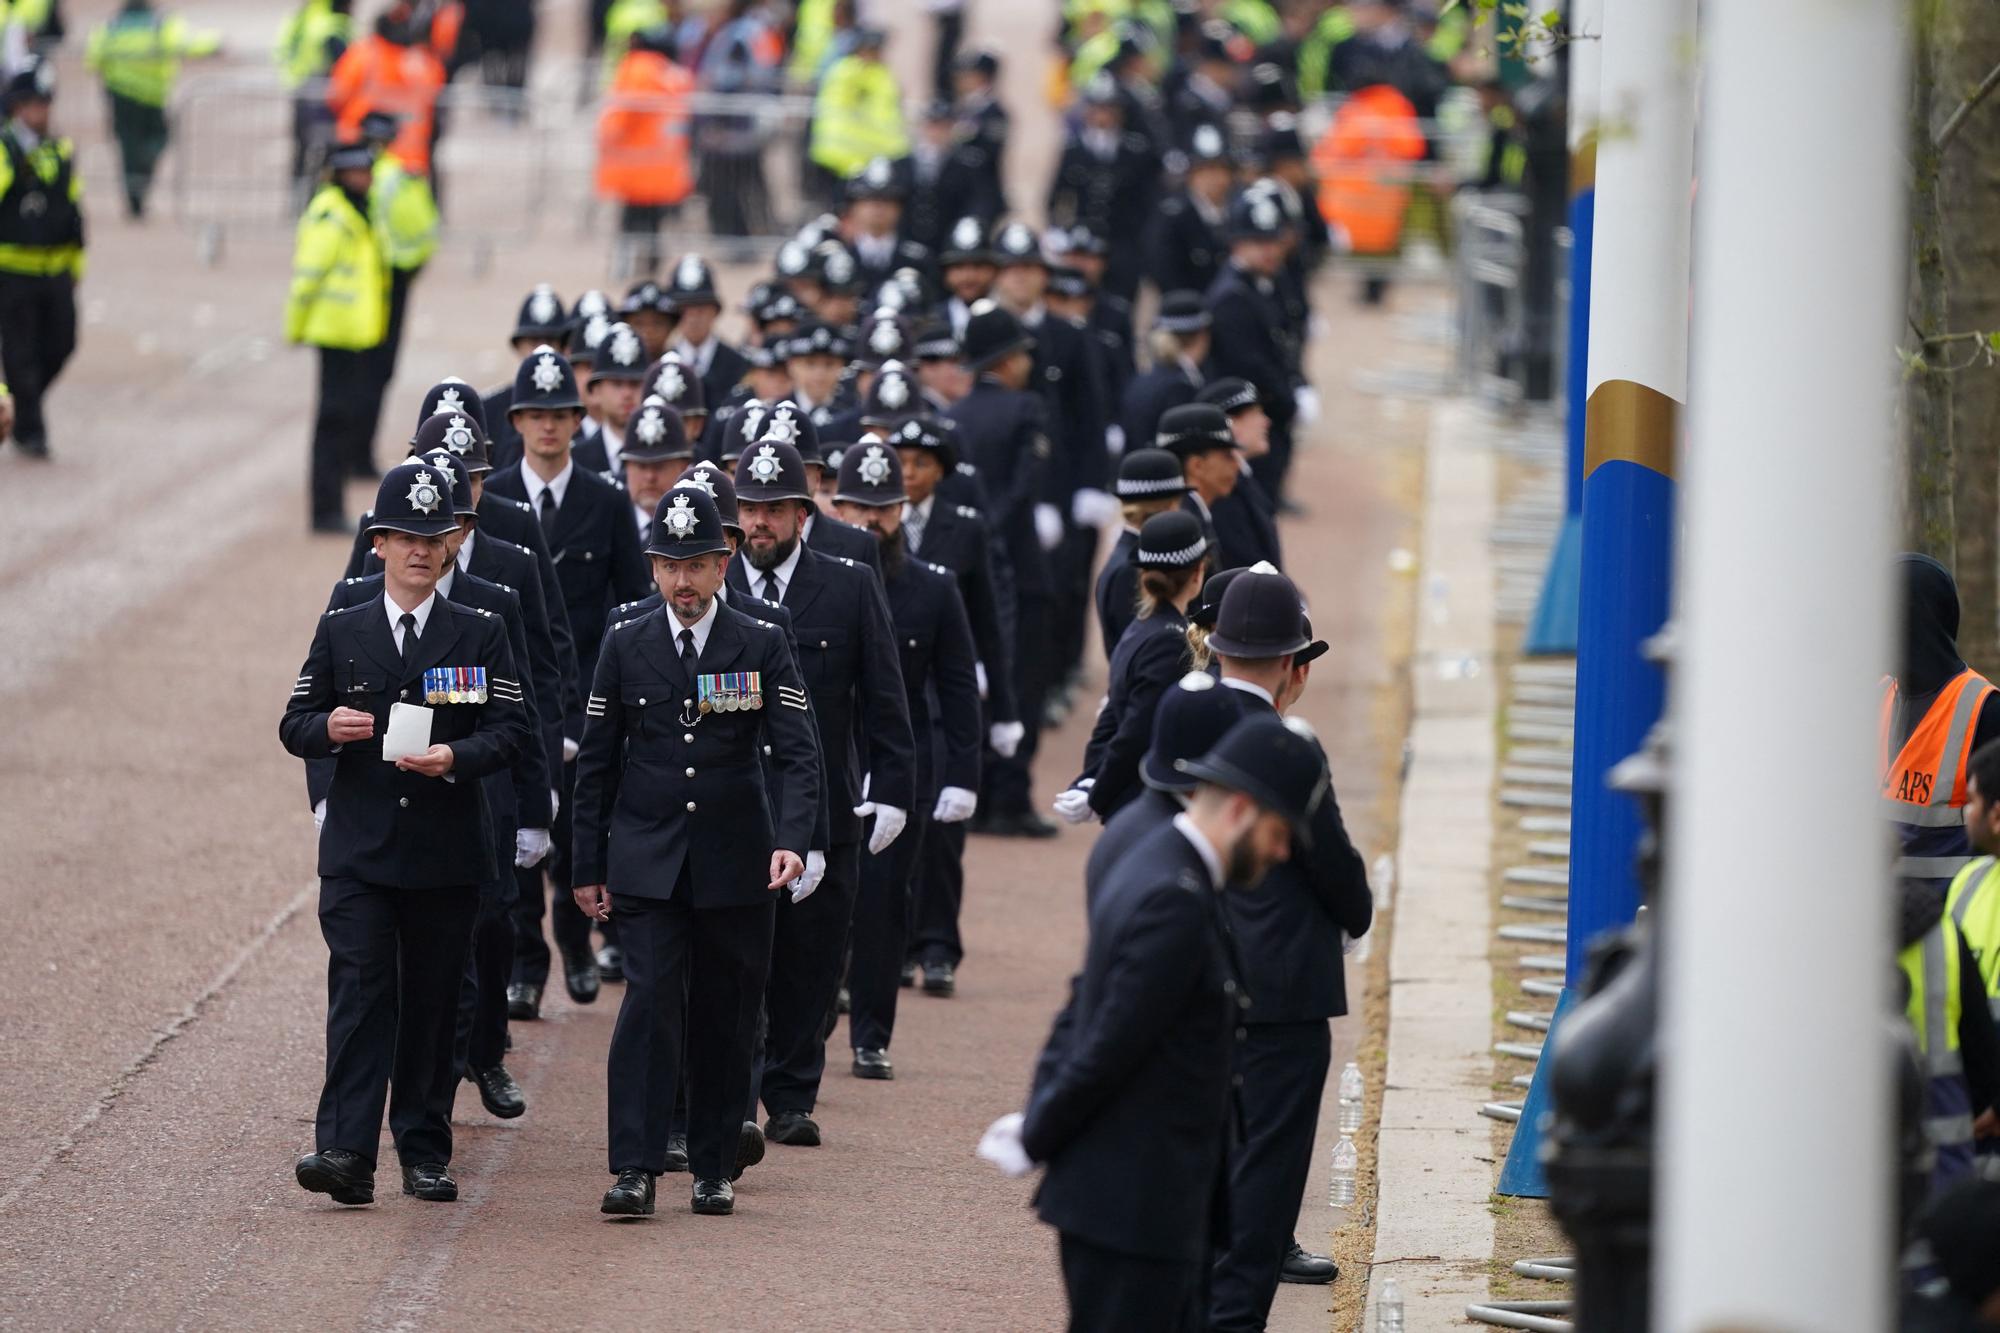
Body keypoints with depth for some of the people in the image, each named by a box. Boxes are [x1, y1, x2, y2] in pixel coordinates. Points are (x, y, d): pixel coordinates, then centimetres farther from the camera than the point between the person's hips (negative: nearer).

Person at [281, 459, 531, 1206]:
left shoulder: (480, 634, 6)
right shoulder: (340, 633, 9)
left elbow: (511, 731, 0)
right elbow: (294, 725, 10)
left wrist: (457, 757, -19)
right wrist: (327, 728, -12)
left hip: (446, 853, 0)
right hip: (359, 850, 0)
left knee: (433, 1001, 5)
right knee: (360, 992, -11)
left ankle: (425, 1153, 13)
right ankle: (346, 1152, -19)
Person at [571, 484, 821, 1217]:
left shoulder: (762, 646, 1)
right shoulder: (625, 646, 5)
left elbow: (796, 754, -5)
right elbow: (597, 763, 8)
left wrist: (791, 840, -21)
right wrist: (588, 868, 5)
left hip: (734, 863, 0)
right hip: (646, 861, 0)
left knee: (726, 1018, 5)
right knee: (650, 1001, -12)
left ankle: (715, 1169, 15)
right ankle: (635, 1169, -14)